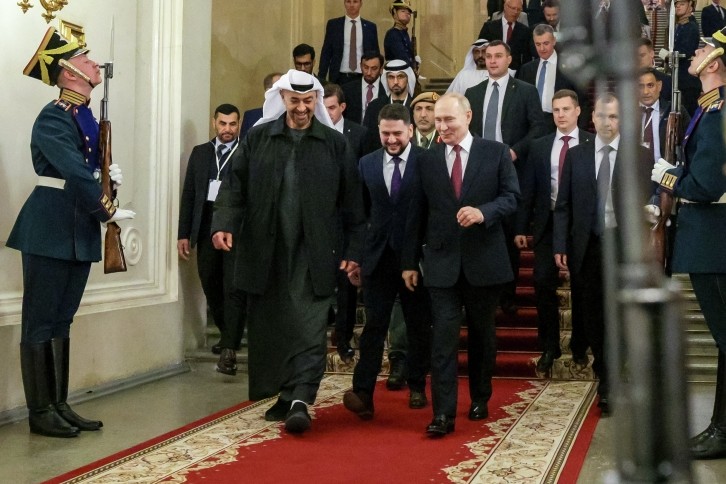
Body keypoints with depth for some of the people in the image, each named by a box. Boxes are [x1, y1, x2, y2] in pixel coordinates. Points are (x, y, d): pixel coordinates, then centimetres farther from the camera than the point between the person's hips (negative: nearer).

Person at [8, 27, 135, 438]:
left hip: (80, 231, 9)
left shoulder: (88, 117, 13)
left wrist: (110, 172, 4)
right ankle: (40, 412, 7)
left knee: (62, 321, 13)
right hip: (51, 231, -9)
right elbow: (75, 175, -22)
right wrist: (108, 211, -15)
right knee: (40, 322, 0)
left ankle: (59, 405, 21)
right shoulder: (53, 118, -13)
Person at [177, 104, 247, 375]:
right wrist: (183, 234, 7)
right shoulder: (200, 153, 14)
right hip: (206, 227, 5)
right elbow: (188, 195, 13)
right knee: (211, 287, 13)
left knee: (234, 289, -9)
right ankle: (227, 335, 34)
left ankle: (229, 351, -9)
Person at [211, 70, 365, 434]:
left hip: (312, 254, -2)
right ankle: (285, 396, 22)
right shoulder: (257, 139, 8)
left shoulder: (336, 144, 5)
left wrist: (354, 250, 1)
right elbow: (234, 186, 4)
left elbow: (351, 203, 4)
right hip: (265, 252, 2)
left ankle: (300, 400, -7)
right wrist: (224, 224, -11)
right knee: (269, 328, 9)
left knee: (309, 329, -8)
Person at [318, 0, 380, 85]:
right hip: (339, 78, 0)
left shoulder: (370, 27, 7)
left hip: (362, 78, 1)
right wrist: (321, 78, -2)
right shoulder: (333, 24, 5)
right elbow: (326, 53, 5)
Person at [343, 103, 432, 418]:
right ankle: (363, 393, -4)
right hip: (378, 258, 2)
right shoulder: (367, 164, 8)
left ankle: (417, 387, 25)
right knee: (374, 325, -3)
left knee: (419, 326, 10)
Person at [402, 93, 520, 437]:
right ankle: (443, 414, -5)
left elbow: (511, 197, -3)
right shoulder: (427, 160, 7)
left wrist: (483, 212, -23)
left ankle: (480, 398, 32)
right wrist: (410, 261, 5)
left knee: (482, 333, 14)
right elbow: (417, 213, 8)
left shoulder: (496, 153, 2)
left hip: (483, 259, 0)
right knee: (443, 337, -6)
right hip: (441, 261, 0)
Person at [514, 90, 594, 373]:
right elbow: (528, 189, 7)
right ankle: (549, 348, 9)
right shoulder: (539, 146, 9)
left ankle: (579, 348, 22)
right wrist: (521, 228, 2)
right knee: (543, 284, -4)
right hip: (548, 223, 2)